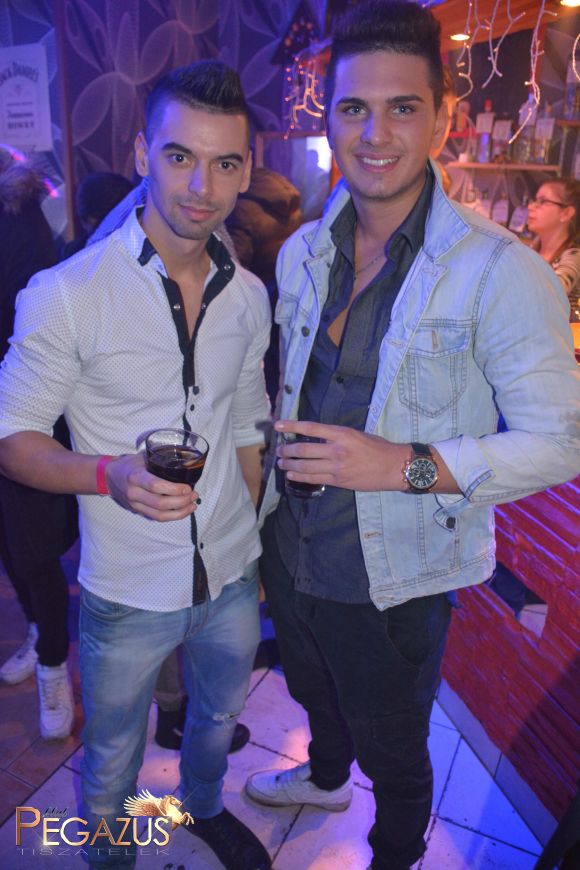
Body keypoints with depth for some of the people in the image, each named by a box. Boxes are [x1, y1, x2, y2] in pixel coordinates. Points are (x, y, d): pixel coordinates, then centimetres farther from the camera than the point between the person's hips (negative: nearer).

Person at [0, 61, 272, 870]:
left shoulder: (249, 295, -2)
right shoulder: (65, 295, -19)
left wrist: (250, 547, 12)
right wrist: (110, 474, -31)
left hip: (232, 576, 5)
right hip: (127, 592, -4)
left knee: (220, 718, 29)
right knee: (112, 762, 20)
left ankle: (205, 805, 62)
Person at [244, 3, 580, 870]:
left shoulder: (501, 273, -21)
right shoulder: (302, 252, -1)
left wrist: (406, 465, -30)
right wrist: (266, 466, 5)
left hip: (394, 580, -5)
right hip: (289, 550, 6)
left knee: (393, 750, 21)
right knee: (314, 693, 33)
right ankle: (325, 776, 67)